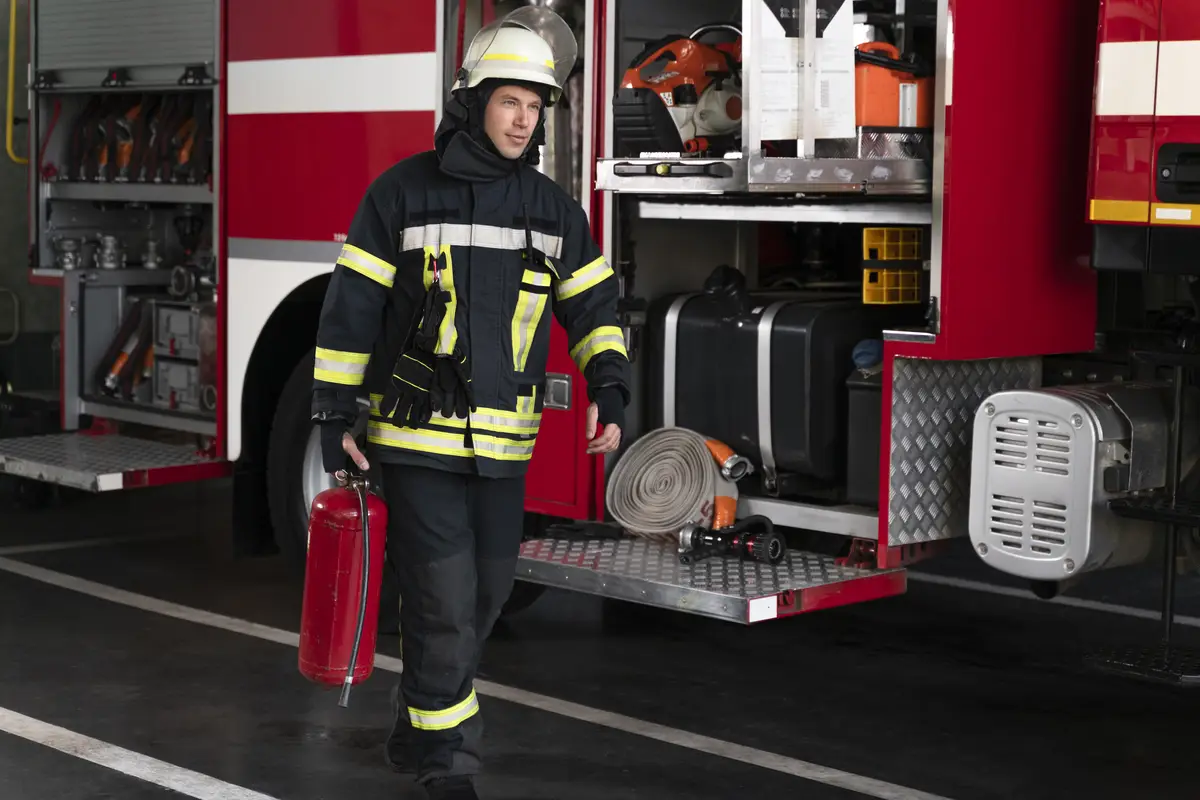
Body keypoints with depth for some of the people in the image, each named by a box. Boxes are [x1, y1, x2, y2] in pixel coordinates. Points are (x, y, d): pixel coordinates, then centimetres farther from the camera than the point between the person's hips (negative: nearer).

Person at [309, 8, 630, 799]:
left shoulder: (553, 208, 5)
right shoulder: (404, 191, -6)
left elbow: (593, 305, 6)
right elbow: (352, 307, -4)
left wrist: (609, 388, -11)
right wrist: (335, 415, -6)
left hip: (502, 446, 5)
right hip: (415, 437, -5)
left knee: (487, 591, 14)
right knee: (443, 599, -6)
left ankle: (419, 730, 35)